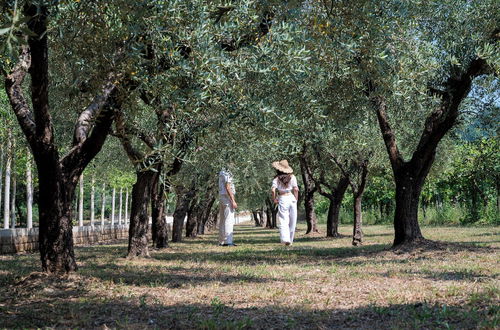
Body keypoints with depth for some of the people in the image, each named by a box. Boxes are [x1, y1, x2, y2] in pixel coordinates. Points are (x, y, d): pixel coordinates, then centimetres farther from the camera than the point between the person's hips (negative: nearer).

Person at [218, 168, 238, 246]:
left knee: (223, 220, 10)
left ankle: (221, 241, 12)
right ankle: (228, 241, -19)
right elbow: (228, 187, -18)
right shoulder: (227, 174, -12)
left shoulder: (221, 174, 18)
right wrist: (233, 201, -20)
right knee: (229, 220, -13)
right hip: (227, 198, -10)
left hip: (221, 197, 10)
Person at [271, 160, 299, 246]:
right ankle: (290, 240, 19)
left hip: (282, 199, -2)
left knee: (283, 221, -3)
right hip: (292, 198, 2)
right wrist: (296, 199, 5)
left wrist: (274, 199, 1)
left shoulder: (277, 178, -2)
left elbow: (273, 190, -13)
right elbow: (296, 189, -6)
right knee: (292, 221, 12)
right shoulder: (292, 177, 1)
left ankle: (286, 239, -20)